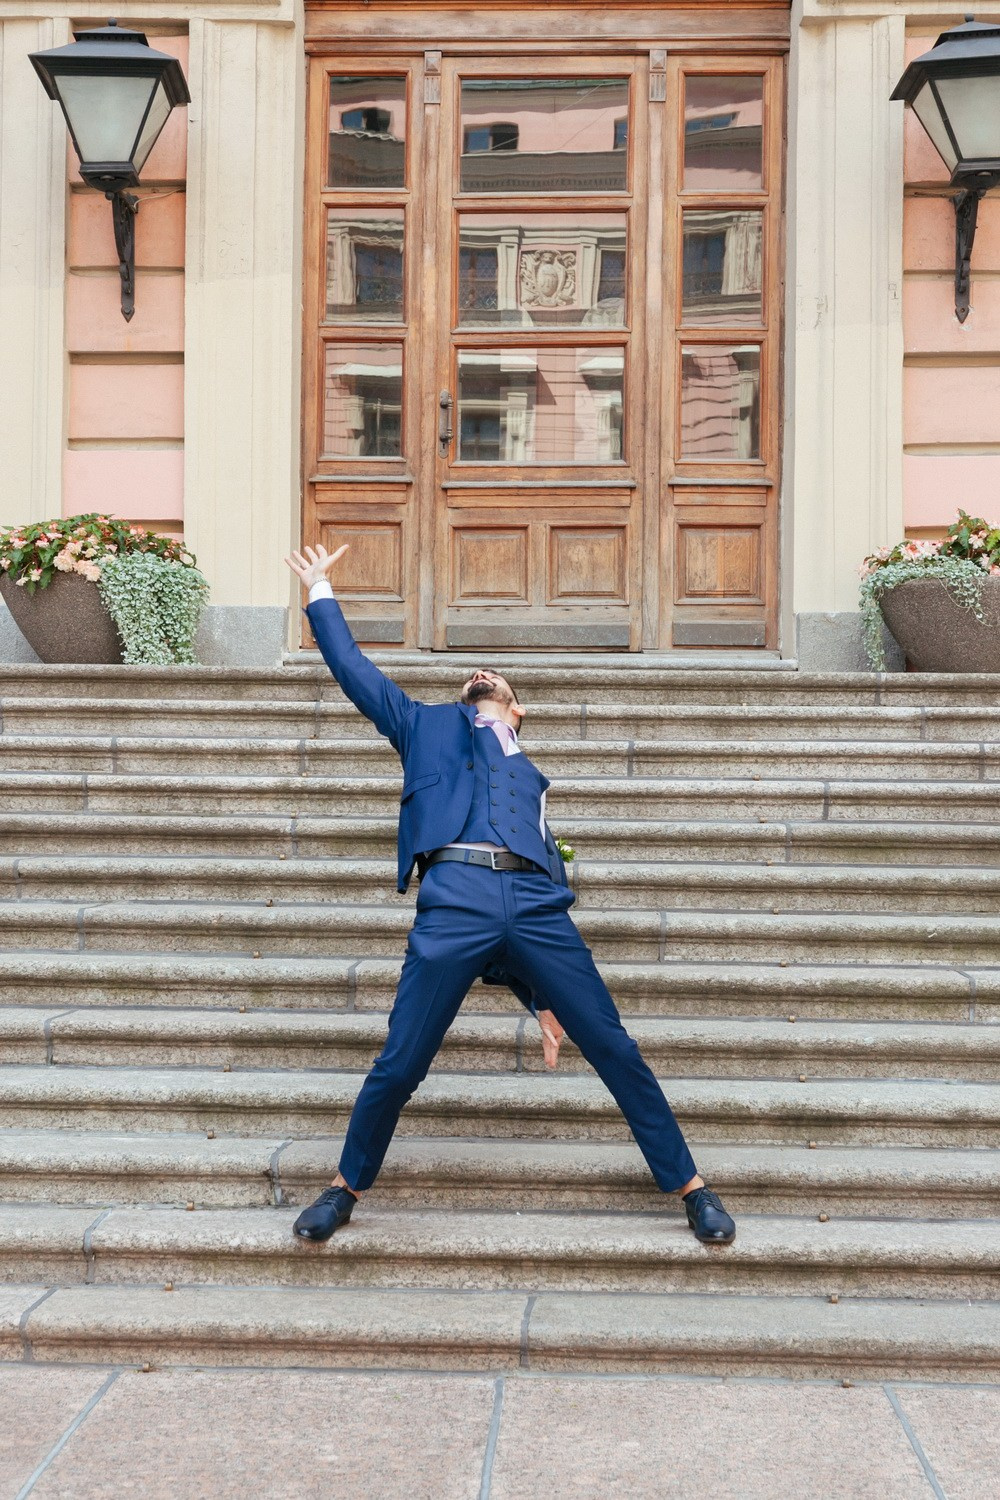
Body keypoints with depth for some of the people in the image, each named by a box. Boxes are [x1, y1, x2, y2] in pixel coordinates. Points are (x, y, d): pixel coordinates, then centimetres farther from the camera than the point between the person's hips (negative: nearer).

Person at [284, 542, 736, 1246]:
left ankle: (691, 1186, 13)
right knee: (398, 1067, 0)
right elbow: (354, 668, 25)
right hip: (453, 903, -2)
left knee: (617, 1052, 1)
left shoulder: (530, 777, 31)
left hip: (535, 905, 2)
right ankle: (348, 1186, 23)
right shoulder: (427, 728, 28)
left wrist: (546, 995, 20)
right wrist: (321, 591, 31)